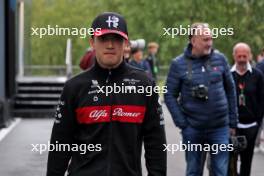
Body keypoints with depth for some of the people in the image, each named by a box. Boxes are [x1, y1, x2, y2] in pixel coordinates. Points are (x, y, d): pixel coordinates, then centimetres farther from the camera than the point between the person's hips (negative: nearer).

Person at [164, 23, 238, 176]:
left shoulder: (220, 59, 1)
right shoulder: (178, 64, -4)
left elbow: (230, 90, 8)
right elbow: (170, 95, -1)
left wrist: (233, 122, 8)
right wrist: (181, 123, -8)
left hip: (220, 128, 1)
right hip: (192, 129, -1)